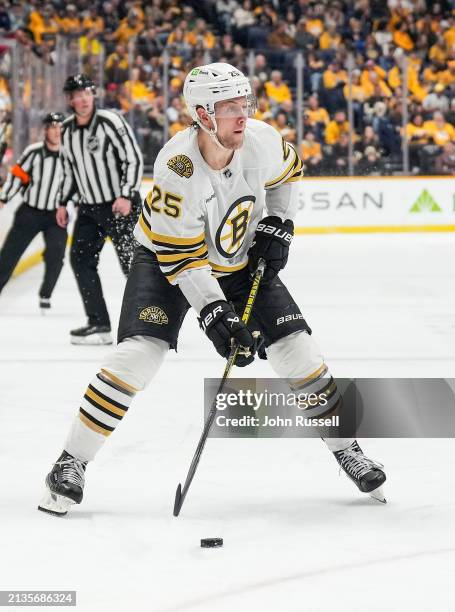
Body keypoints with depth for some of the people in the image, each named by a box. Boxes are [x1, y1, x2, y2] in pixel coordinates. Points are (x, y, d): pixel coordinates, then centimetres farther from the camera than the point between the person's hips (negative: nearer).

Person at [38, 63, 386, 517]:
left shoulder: (261, 140, -20)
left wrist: (276, 225, -1)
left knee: (295, 347, -4)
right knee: (140, 351, -22)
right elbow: (180, 256, -29)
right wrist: (215, 313, -35)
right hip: (167, 257, -4)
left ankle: (346, 449, 15)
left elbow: (286, 171, 8)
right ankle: (71, 463, -12)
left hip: (239, 259, 4)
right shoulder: (176, 168, -33)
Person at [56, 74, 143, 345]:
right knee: (80, 259, 0)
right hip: (89, 207, 7)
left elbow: (134, 159, -16)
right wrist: (63, 203, 17)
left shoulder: (111, 122, -14)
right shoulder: (67, 130, 7)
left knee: (131, 261, -9)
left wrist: (126, 196, -23)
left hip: (120, 204, -7)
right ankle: (99, 324, 4)